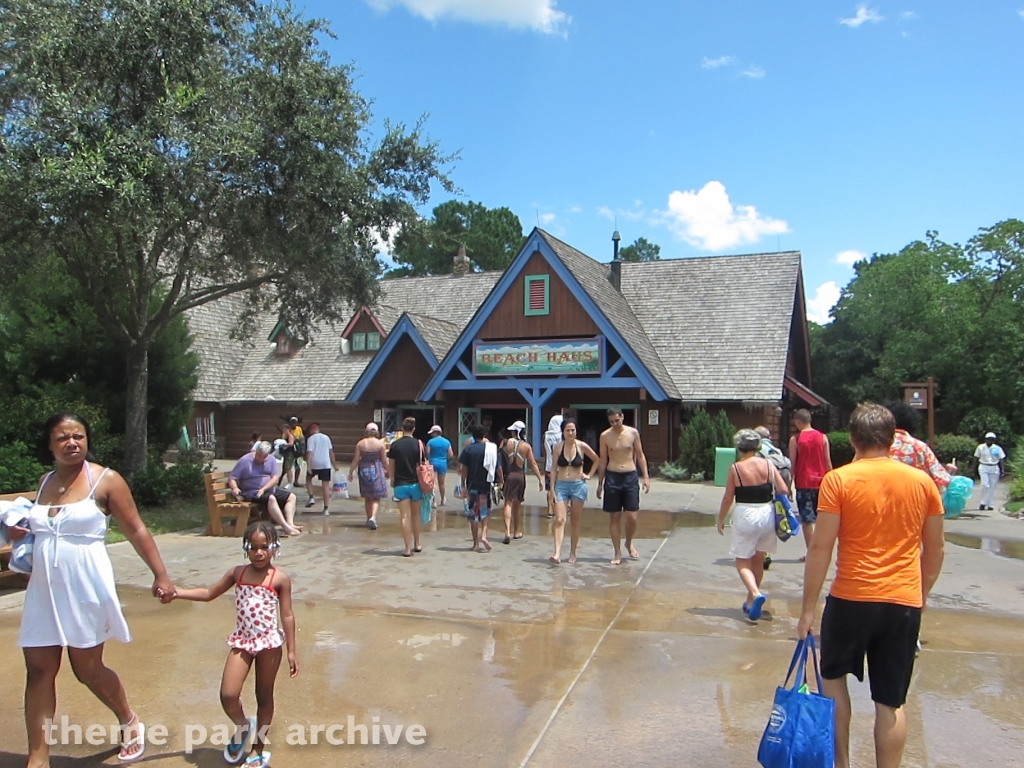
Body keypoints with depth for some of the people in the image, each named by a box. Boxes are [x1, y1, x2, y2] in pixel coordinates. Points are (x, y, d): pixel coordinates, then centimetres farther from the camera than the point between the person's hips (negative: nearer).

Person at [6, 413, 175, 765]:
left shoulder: (106, 480, -9)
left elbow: (136, 531, -7)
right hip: (44, 590, 5)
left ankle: (130, 721, 31)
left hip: (86, 590, -5)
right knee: (39, 670, 6)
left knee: (87, 669, 5)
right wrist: (19, 532, 3)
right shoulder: (44, 482, 8)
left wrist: (160, 575, -10)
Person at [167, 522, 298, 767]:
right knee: (228, 695, -7)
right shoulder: (238, 573, 3)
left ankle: (258, 747, 28)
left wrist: (291, 651, -6)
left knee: (264, 697, 10)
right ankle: (243, 727, 25)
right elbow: (208, 593, 13)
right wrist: (177, 593, 0)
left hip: (269, 642, -3)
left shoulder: (280, 579, -8)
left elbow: (287, 616, -5)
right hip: (242, 641, 3)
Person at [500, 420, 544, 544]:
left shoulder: (505, 443, -3)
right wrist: (540, 479, 0)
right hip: (520, 475, 1)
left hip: (507, 475, -1)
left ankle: (508, 532, -19)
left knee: (508, 503, -2)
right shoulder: (526, 446, -2)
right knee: (517, 504, 16)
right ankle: (516, 532, 28)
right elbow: (533, 464, -4)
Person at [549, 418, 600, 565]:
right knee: (560, 520, -11)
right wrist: (552, 488, -3)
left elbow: (597, 460, 11)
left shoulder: (582, 446, -3)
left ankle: (572, 553, 18)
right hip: (561, 485, 0)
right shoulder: (558, 447, -2)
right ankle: (557, 553, -16)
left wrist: (589, 475, 5)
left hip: (578, 485, 0)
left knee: (575, 521, 8)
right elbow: (554, 468, 2)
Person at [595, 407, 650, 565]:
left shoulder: (633, 433, 0)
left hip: (630, 476, 0)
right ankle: (617, 552, 13)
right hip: (612, 477, 0)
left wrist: (646, 477, 0)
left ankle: (629, 543, 26)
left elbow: (640, 456, 7)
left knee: (632, 517, -2)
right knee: (614, 517, 3)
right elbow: (603, 460, 6)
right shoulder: (605, 436, 0)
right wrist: (599, 483, 5)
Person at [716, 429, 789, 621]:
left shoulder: (736, 468, -8)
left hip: (745, 515, -4)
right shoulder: (768, 465, 0)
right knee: (758, 561, 18)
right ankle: (750, 601, 27)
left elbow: (728, 498, -5)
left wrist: (721, 519, 8)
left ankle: (755, 594, -18)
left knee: (742, 562, 7)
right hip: (767, 514, 4)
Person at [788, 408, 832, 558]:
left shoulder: (795, 439, -5)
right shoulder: (822, 437, 3)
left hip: (803, 482, -3)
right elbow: (828, 462, 4)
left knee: (806, 519, 0)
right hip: (820, 481, 3)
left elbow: (792, 464, -4)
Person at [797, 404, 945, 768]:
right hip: (904, 602, 3)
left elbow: (820, 549, -11)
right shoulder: (923, 481, 2)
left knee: (833, 676, 21)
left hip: (851, 598, -2)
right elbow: (935, 550, 9)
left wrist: (808, 608, -5)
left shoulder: (838, 480, -9)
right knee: (891, 703, 11)